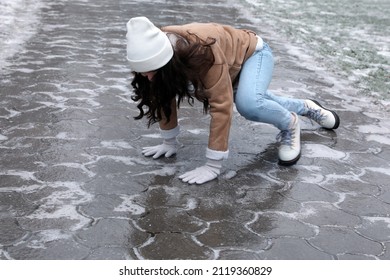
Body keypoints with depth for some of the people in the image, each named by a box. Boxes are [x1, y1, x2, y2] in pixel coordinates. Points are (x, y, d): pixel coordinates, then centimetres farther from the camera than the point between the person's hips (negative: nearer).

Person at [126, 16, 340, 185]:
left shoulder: (203, 51, -45)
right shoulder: (157, 49, -25)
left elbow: (221, 106, -44)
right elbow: (163, 96, -11)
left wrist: (212, 165, -42)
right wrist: (169, 142, -7)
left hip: (253, 52, -7)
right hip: (232, 65, 7)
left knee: (249, 103, -34)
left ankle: (290, 124, -3)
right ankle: (307, 108, 53)